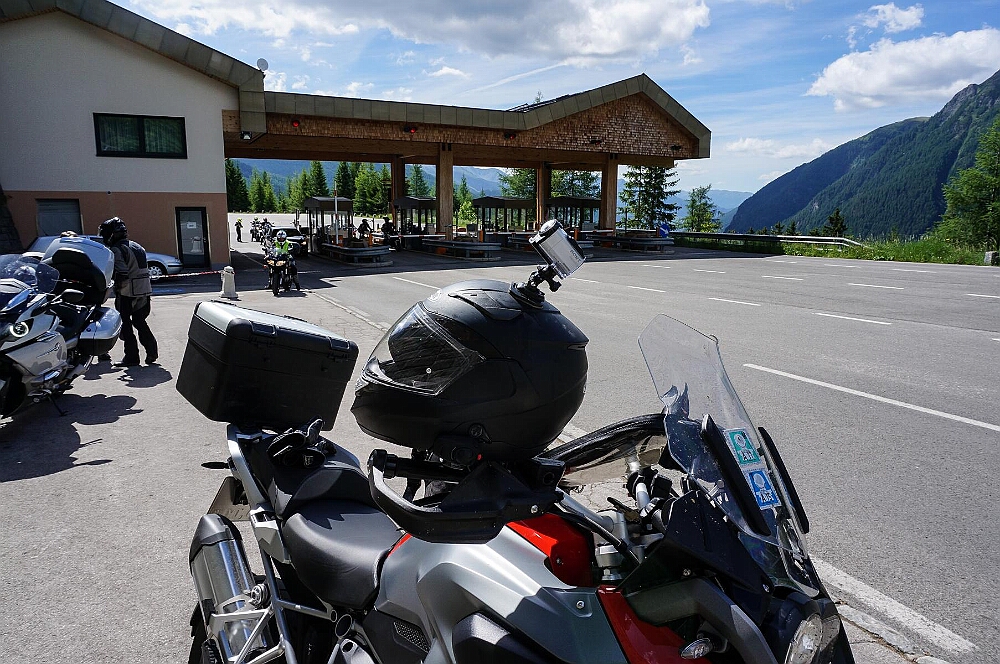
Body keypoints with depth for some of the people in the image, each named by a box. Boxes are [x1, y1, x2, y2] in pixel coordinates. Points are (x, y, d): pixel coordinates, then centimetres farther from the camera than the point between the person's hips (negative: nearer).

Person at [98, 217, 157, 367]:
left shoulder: (117, 249, -13)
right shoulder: (138, 247, 14)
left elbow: (122, 273, -24)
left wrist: (117, 287, -9)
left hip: (128, 293, -8)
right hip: (144, 291, 8)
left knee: (125, 323, 4)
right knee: (139, 321, 18)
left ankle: (131, 357, 7)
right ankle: (151, 350, 12)